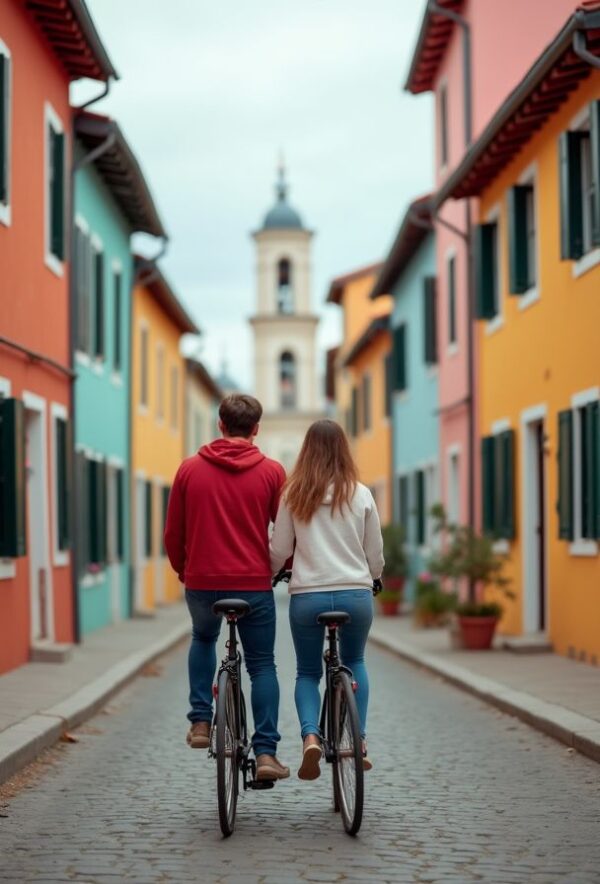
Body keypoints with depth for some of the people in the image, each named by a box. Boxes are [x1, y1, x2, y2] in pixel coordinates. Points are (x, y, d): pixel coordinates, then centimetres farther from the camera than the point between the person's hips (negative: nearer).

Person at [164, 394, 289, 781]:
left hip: (202, 581, 2)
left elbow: (173, 534, 7)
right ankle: (266, 752, 0)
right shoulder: (272, 471, -2)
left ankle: (200, 722, 19)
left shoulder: (190, 469, 2)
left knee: (203, 640, 30)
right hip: (254, 583, -2)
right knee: (262, 666, 9)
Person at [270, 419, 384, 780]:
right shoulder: (360, 494, 1)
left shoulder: (294, 494, 1)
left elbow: (278, 551, 5)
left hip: (307, 596, -1)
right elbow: (376, 556, 7)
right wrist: (372, 578, 29)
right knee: (355, 663, 25)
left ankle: (310, 735, -8)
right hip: (356, 594, 1)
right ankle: (358, 738, 14)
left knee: (308, 672, 16)